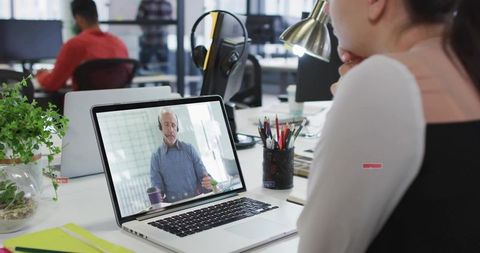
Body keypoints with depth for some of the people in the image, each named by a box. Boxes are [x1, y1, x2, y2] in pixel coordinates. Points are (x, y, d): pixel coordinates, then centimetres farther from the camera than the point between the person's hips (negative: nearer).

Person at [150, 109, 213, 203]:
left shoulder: (189, 149, 11)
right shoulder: (156, 157, 9)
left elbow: (203, 175, 9)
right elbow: (157, 189, 6)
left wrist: (209, 182, -14)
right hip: (173, 206, -1)